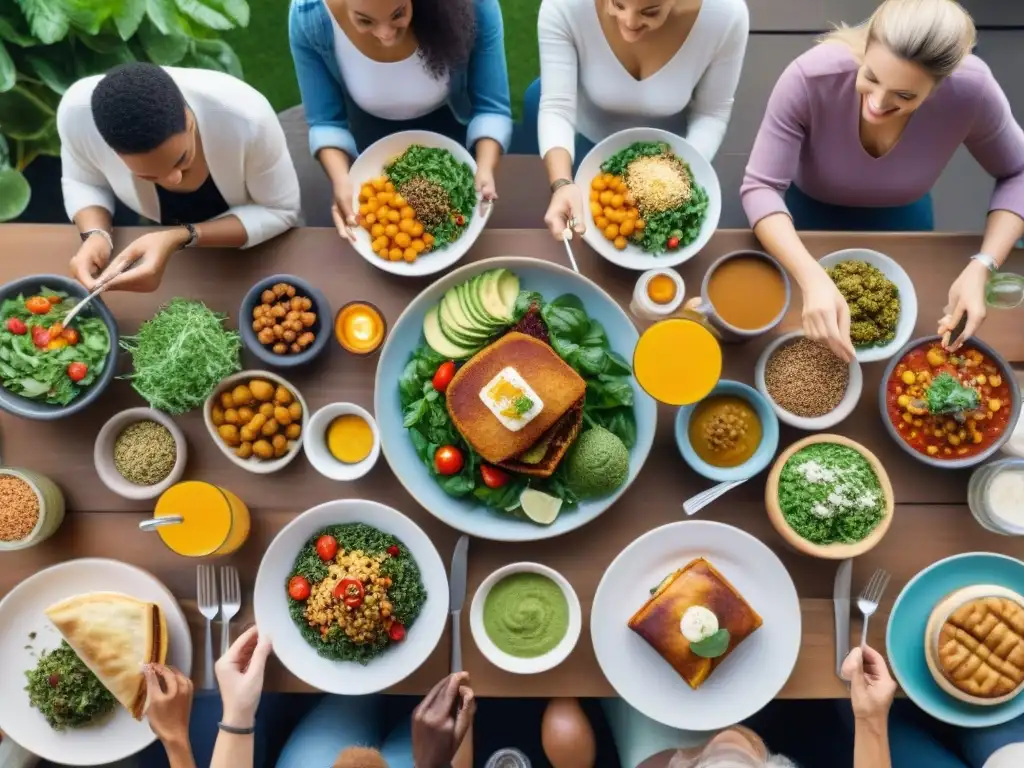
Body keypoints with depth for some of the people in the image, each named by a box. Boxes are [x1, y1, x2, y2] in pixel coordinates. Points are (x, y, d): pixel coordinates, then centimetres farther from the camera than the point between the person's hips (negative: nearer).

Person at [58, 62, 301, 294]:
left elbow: (281, 211, -26)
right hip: (160, 235, 1)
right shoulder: (76, 112, -31)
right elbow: (83, 182, -9)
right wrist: (95, 235, -31)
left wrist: (182, 238, -37)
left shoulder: (247, 117, -40)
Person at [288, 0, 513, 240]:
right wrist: (341, 181, -44)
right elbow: (326, 122, -26)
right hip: (372, 125, 1)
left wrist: (484, 172, -50)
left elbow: (490, 108, -31)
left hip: (449, 120, 0)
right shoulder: (309, 20, -36)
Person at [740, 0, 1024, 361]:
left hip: (901, 215, 2)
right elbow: (761, 188, -36)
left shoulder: (971, 89, -31)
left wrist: (981, 268, -32)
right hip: (811, 210, -1)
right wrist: (813, 278, -51)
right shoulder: (810, 77, -39)